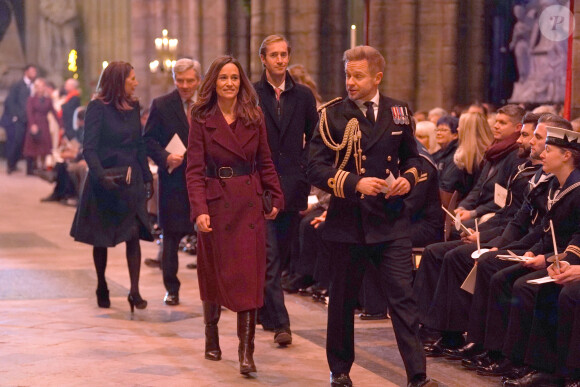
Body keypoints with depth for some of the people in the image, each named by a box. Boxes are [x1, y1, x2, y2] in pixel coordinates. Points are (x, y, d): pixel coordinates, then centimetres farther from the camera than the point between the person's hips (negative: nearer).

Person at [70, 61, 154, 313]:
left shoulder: (133, 107, 9)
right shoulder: (98, 108, -8)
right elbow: (89, 148, -14)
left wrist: (147, 178, 10)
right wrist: (101, 176, -27)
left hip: (131, 181, 4)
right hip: (105, 181, -4)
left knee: (134, 234, -7)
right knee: (101, 238, 7)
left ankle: (135, 291, -8)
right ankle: (101, 287, 23)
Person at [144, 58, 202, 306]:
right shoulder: (161, 106, 1)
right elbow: (149, 140, 0)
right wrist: (165, 157, -17)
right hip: (174, 177, -1)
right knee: (171, 234, 6)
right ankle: (171, 288, 18)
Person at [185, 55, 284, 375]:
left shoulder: (254, 117, 5)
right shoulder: (202, 119, -3)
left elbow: (265, 162, 11)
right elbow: (194, 169, -8)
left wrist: (276, 198, 3)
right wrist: (200, 209, -19)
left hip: (249, 204, 1)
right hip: (216, 203, -1)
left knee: (249, 276, -6)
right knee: (213, 273, 9)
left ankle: (246, 352, -7)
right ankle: (211, 339, 29)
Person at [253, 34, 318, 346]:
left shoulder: (303, 96, 8)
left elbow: (314, 141, 13)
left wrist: (305, 174, 4)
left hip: (293, 187, 3)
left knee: (281, 254, 12)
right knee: (269, 256, -8)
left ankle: (265, 310, 29)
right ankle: (279, 322, -10)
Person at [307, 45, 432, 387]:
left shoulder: (399, 113, 5)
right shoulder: (333, 115, -3)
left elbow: (412, 156, 20)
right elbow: (316, 168, -8)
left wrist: (409, 178, -1)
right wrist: (356, 183, -19)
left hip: (392, 221, 1)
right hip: (348, 221, -1)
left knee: (403, 298, -5)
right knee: (343, 301, 11)